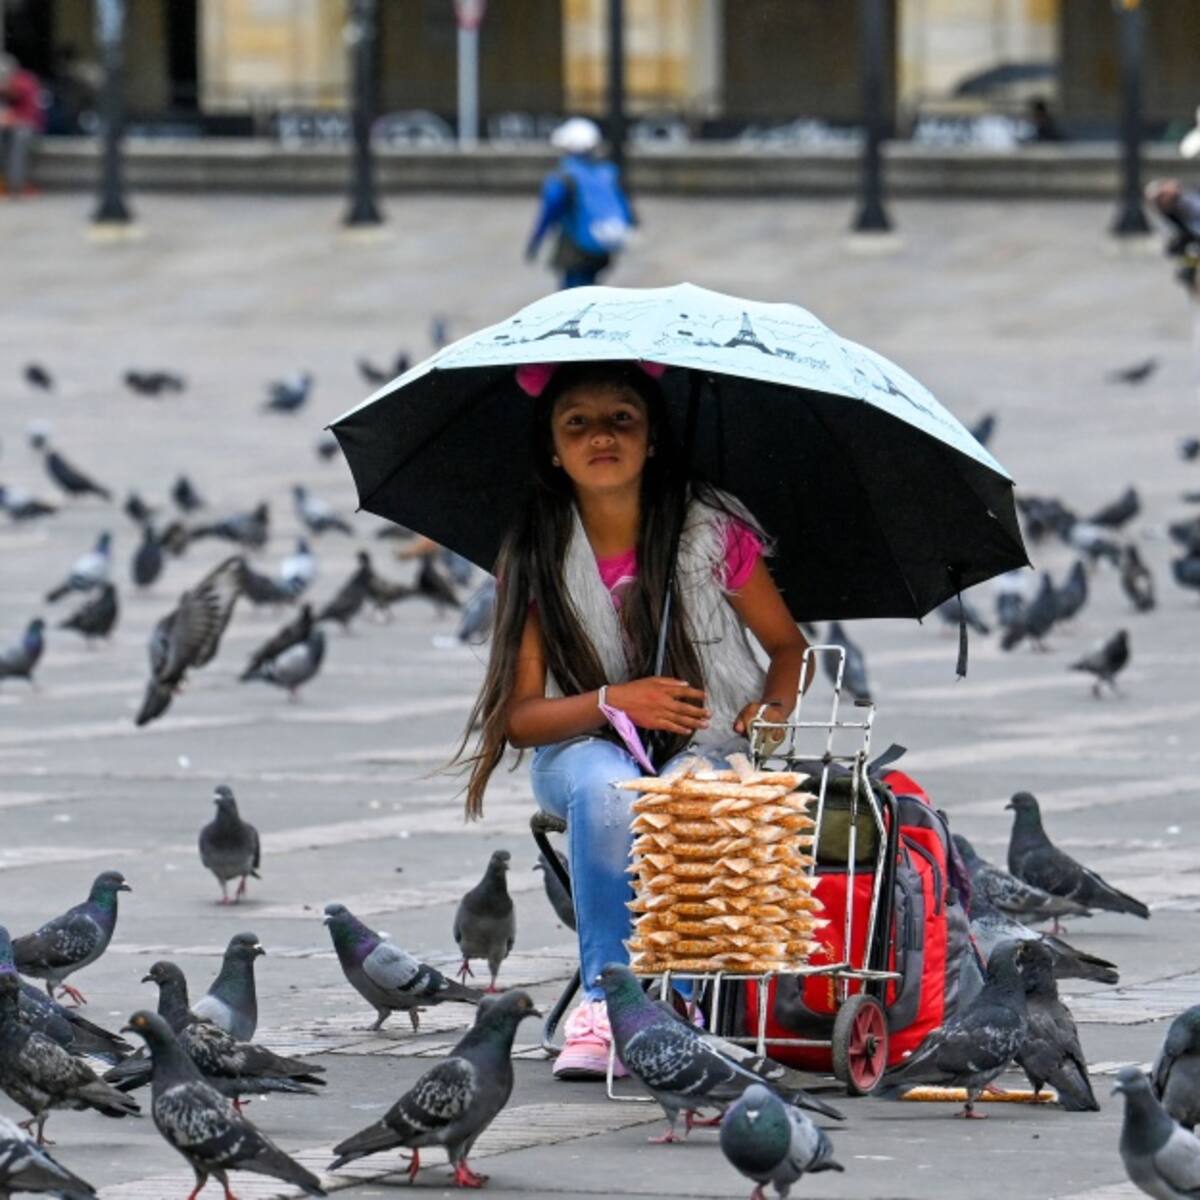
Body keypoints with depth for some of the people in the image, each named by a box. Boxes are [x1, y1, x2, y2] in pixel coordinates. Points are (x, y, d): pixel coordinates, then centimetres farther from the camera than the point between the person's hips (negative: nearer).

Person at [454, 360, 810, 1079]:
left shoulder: (712, 532, -6)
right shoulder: (534, 558, -4)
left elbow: (790, 649, 7)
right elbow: (518, 718, -5)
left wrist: (772, 709, -15)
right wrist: (611, 702, -23)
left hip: (708, 750, -1)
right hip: (584, 750, 1)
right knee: (604, 787, -36)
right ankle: (604, 1002, -30)